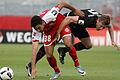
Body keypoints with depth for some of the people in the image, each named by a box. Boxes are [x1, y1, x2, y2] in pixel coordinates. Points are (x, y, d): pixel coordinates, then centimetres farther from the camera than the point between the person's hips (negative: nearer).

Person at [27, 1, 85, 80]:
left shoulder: (49, 16, -40)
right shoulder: (35, 31, -31)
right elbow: (34, 49, -32)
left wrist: (75, 10, -9)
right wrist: (33, 68, -37)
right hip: (49, 31, 2)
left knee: (68, 44, -25)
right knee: (49, 56, -10)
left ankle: (77, 65, -3)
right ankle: (57, 72, 18)